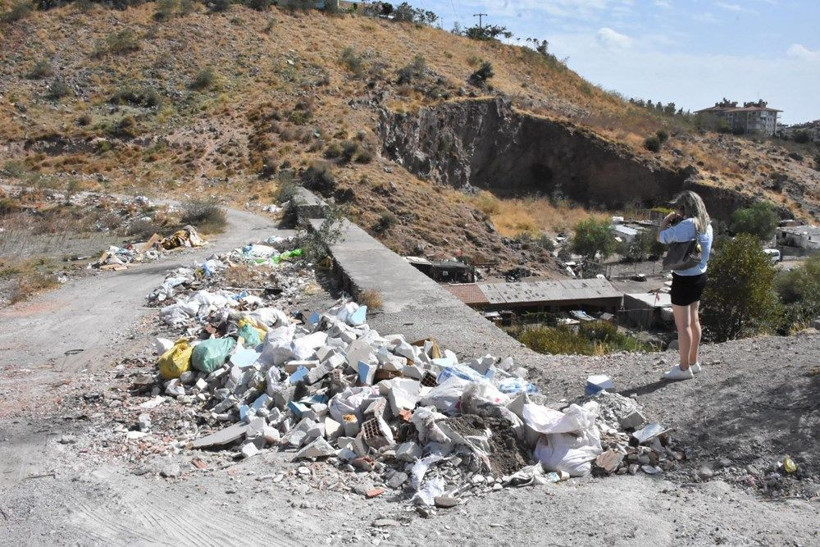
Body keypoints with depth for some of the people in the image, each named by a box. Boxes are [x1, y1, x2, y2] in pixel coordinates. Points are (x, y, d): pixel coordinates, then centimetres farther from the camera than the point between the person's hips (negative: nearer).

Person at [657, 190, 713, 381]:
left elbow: (661, 237, -17)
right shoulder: (706, 225, 5)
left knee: (682, 325, 0)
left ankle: (684, 368, 8)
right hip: (700, 276, 9)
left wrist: (666, 221, 0)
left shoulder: (687, 225, -22)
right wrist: (675, 223, 5)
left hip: (684, 279, -9)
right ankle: (693, 362, 32)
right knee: (693, 320, 20)